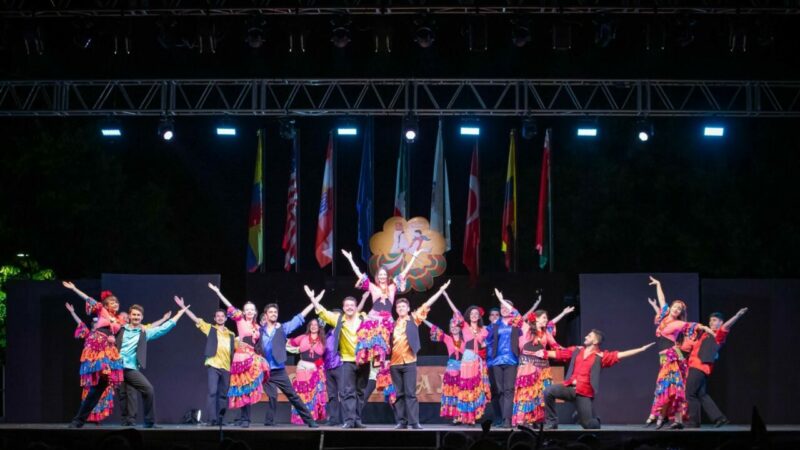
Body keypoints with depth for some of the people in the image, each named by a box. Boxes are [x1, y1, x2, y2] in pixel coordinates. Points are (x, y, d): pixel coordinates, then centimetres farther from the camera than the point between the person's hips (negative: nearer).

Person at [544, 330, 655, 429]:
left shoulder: (601, 356, 1)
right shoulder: (576, 351, 12)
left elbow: (620, 355, -5)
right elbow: (557, 353, 17)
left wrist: (641, 349, -12)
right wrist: (543, 353, 13)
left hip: (584, 394, -3)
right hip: (569, 388, 3)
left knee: (588, 423, -2)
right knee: (549, 391, -22)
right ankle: (552, 423, -8)